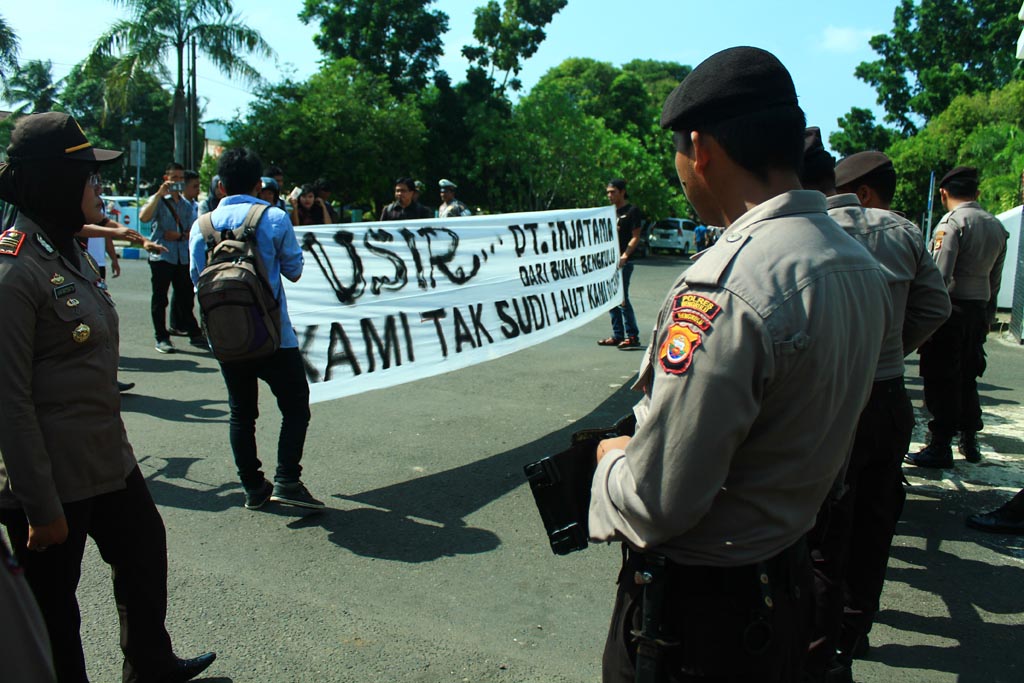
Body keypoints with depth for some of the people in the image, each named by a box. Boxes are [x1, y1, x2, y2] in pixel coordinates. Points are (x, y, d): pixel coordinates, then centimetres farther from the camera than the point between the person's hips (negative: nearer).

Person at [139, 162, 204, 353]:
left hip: (183, 257, 4)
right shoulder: (158, 200, 1)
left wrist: (179, 235, -9)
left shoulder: (188, 204, 16)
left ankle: (194, 334, 16)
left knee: (186, 296, 8)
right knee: (160, 299, 1)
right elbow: (144, 217, -18)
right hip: (161, 256, -4)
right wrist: (159, 193, -21)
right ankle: (162, 338, 6)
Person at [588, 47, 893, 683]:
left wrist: (612, 458, -6)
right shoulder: (863, 266, 1)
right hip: (792, 577, 8)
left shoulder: (727, 286, -29)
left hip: (696, 606, -8)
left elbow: (657, 503, -28)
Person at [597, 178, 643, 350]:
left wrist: (625, 256, -21)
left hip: (623, 262, -8)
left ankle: (632, 336, -4)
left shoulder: (632, 211, -4)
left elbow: (635, 237, -9)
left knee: (622, 299, -10)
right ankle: (618, 335, 15)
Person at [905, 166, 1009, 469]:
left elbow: (940, 275, -20)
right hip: (980, 309, 7)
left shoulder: (952, 222, -12)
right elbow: (995, 281, 14)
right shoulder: (997, 226, 11)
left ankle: (940, 446, 3)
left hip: (951, 307, -7)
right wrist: (987, 316, 20)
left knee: (941, 380, -1)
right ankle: (969, 441, 27)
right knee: (967, 377, 18)